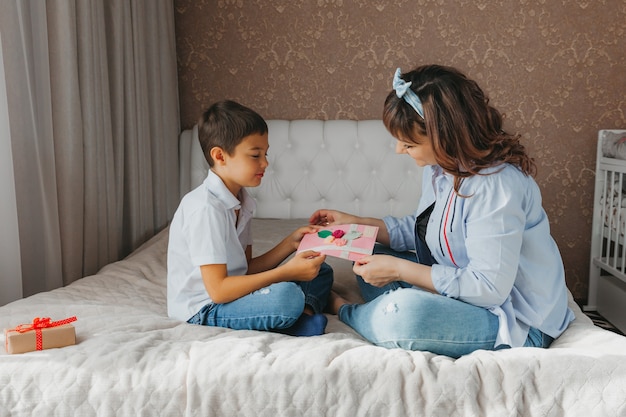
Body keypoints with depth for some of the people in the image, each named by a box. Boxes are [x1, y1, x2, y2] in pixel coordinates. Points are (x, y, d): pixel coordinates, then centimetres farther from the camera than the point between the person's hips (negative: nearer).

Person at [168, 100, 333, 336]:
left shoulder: (241, 201, 7)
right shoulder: (205, 208, -21)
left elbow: (247, 269, 10)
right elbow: (218, 290, -25)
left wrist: (290, 244, -1)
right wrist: (287, 273, -24)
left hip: (229, 294, 9)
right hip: (203, 310, -9)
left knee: (321, 272, 10)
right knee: (287, 296, -34)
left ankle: (306, 312, -14)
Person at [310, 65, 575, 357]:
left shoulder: (497, 185, -29)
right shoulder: (440, 166, 1)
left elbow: (489, 287, -28)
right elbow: (420, 229, 16)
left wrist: (398, 269, -23)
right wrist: (354, 223, 7)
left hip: (518, 322, -9)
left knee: (403, 312, -33)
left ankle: (342, 309, -1)